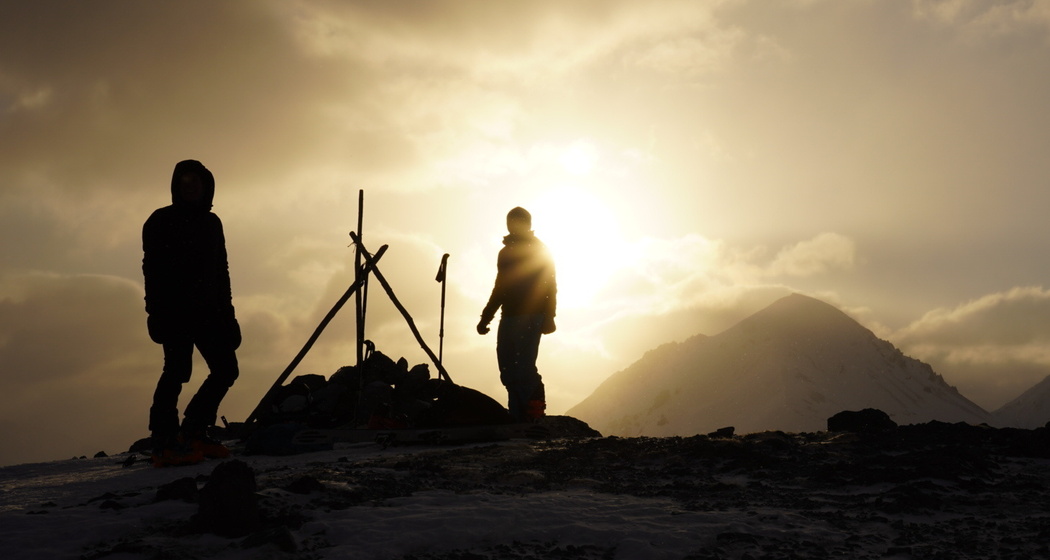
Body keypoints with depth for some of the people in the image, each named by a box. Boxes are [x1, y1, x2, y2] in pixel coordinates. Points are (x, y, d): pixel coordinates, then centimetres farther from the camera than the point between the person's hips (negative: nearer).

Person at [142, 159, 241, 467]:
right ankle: (164, 443, -10)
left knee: (226, 368, 3)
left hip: (207, 310, 7)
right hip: (175, 311, -7)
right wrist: (156, 311, -18)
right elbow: (153, 269, -7)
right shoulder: (162, 221, 0)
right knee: (177, 370, -14)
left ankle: (193, 432, 12)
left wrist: (227, 311, 13)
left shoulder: (211, 222, 17)